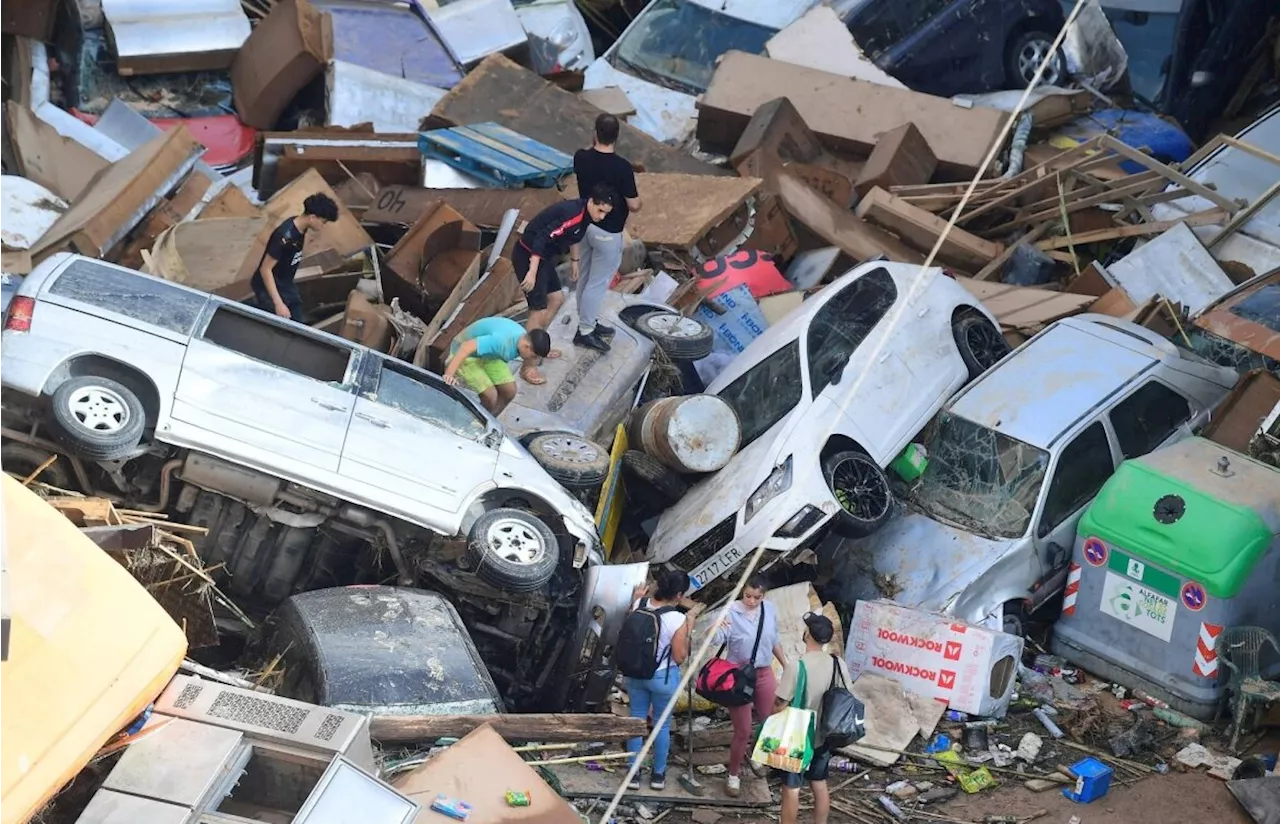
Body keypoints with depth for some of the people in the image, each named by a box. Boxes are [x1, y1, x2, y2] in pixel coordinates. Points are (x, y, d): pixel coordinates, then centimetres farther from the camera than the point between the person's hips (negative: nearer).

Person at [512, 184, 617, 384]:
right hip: (528, 256, -10)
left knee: (556, 298, 22)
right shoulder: (572, 214, -28)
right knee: (539, 310, -10)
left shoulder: (584, 214, 2)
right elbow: (542, 239, -32)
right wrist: (532, 273, -32)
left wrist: (574, 260, 34)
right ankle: (528, 367, -1)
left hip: (544, 256, 10)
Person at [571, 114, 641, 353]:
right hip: (607, 232, -7)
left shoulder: (581, 158, -9)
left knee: (585, 277, 19)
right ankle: (584, 332, 13)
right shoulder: (622, 168, -26)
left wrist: (595, 144, 13)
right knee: (598, 283, 5)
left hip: (586, 224, 7)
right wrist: (638, 200, 3)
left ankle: (589, 322, 35)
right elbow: (634, 205, -19)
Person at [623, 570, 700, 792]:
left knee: (636, 720, 17)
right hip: (663, 677, -4)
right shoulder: (678, 619, -25)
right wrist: (688, 626, -13)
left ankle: (634, 774, 27)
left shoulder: (639, 605, -12)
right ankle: (658, 775, 31)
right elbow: (679, 657, -16)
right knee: (662, 725, 16)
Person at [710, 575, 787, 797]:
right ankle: (733, 775, 19)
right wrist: (716, 628, -56)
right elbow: (716, 640, -34)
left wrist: (786, 664, 18)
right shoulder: (731, 612, -21)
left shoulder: (770, 610, -4)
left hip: (764, 674, 5)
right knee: (742, 730, -1)